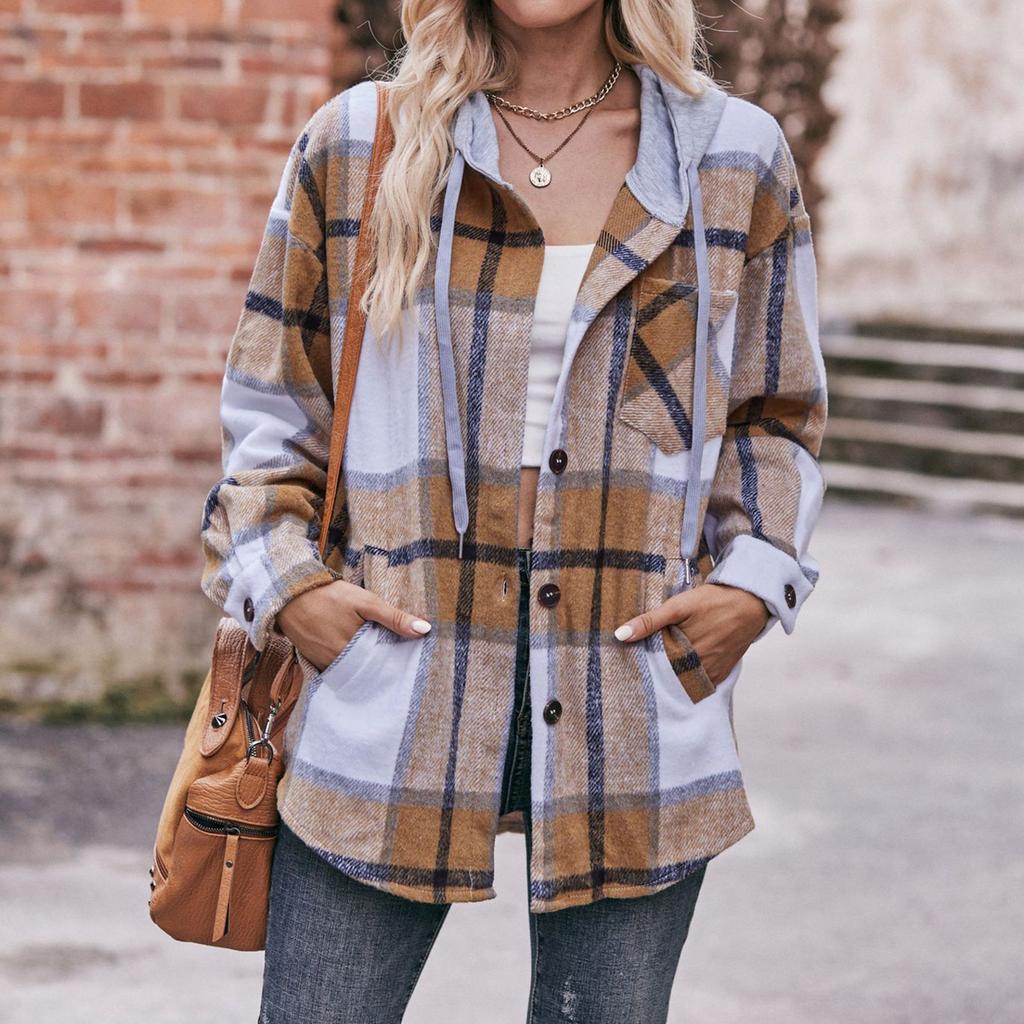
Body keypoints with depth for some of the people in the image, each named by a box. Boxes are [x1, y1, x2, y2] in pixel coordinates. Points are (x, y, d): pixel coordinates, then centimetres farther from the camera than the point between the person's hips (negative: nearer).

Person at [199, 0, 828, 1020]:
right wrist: (282, 578, -2)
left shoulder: (737, 158, 7)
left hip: (635, 722, 1)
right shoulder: (355, 145, 5)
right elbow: (268, 400, 12)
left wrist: (753, 580, 1)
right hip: (385, 700, -1)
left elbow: (775, 418, 16)